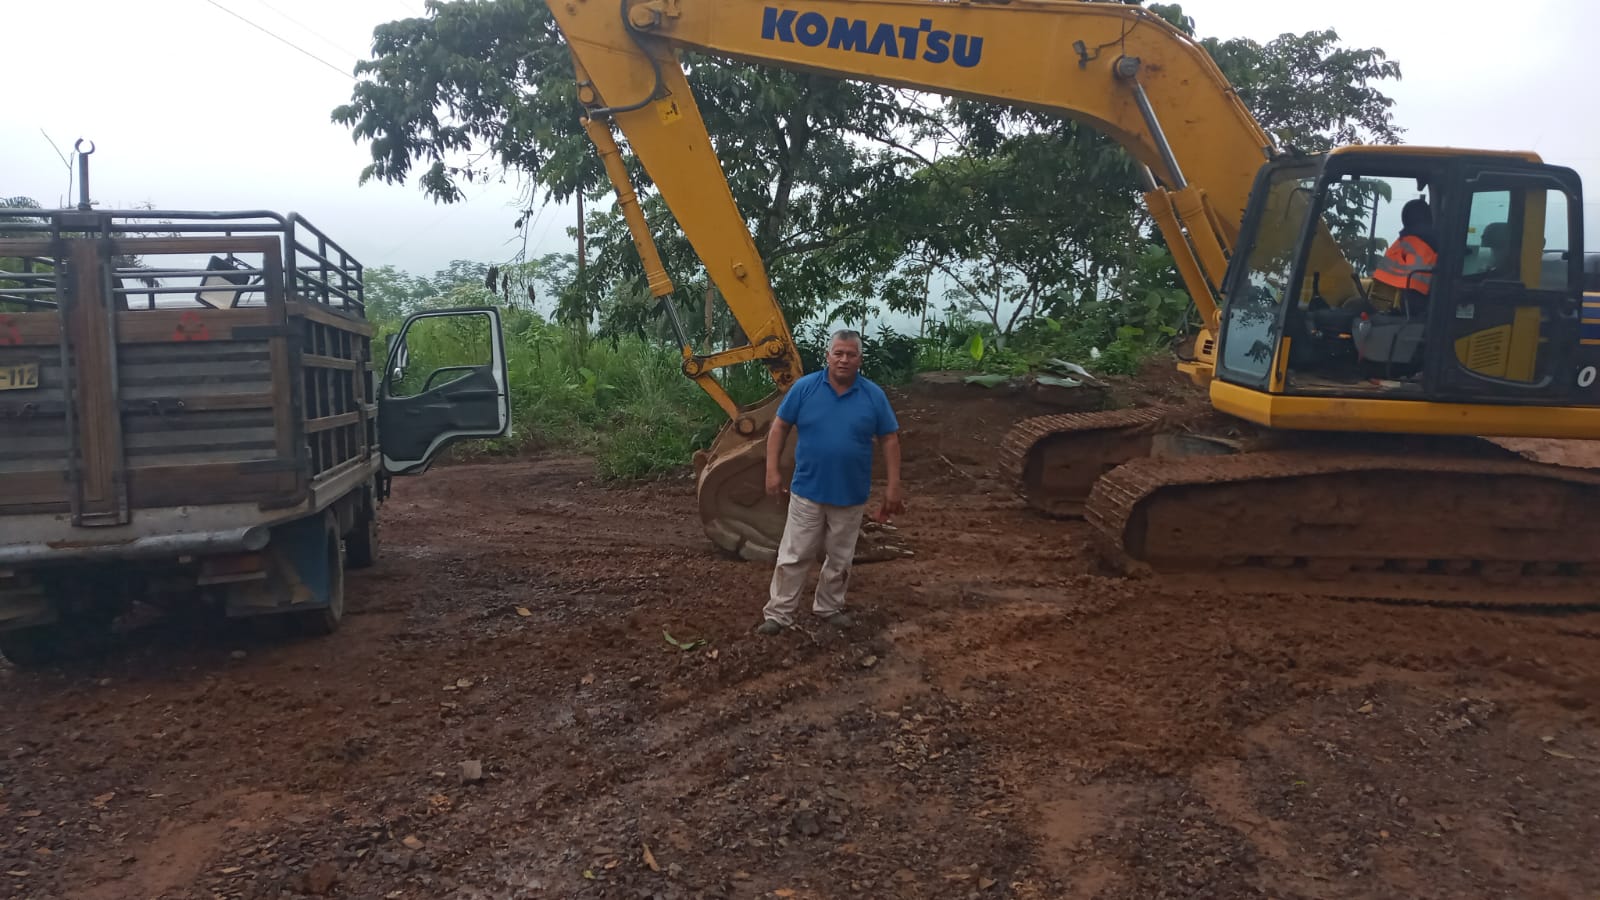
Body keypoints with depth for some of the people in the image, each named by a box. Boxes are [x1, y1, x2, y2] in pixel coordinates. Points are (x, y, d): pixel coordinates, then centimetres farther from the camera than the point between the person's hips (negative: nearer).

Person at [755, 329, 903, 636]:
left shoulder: (873, 395, -4)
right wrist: (772, 470, -7)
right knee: (793, 556, 3)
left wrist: (893, 486, -3)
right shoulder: (805, 387, -7)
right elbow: (779, 428, -1)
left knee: (839, 559, 15)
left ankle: (829, 607, 32)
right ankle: (778, 613, 11)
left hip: (851, 495, 2)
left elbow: (890, 439, 1)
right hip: (807, 491, -1)